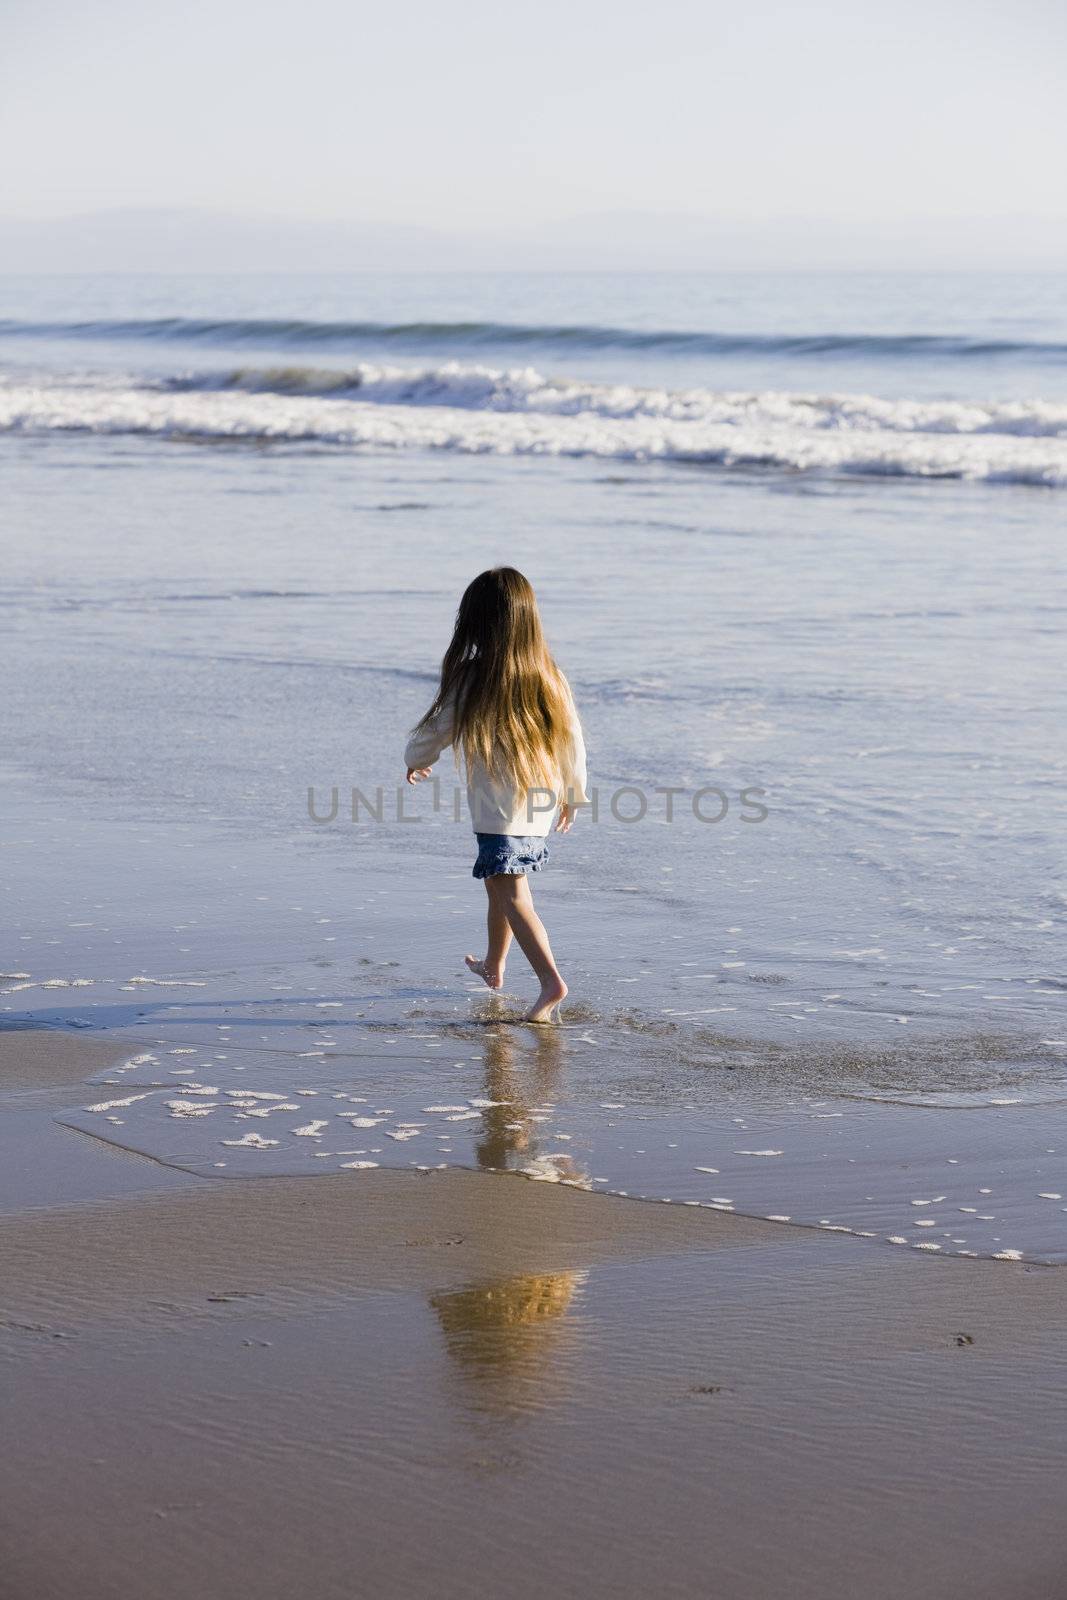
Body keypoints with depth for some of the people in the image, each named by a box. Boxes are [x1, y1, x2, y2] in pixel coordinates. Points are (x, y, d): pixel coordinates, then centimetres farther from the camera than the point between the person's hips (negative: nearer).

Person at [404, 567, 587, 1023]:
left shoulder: (469, 680, -14)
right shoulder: (549, 678, -1)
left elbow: (434, 732, -1)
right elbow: (573, 741, 6)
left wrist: (415, 761, 21)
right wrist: (572, 795, 21)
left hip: (498, 810, -6)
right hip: (543, 807, 6)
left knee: (513, 896, -7)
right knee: (499, 881, 25)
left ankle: (551, 981, -21)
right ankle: (493, 964, 41)